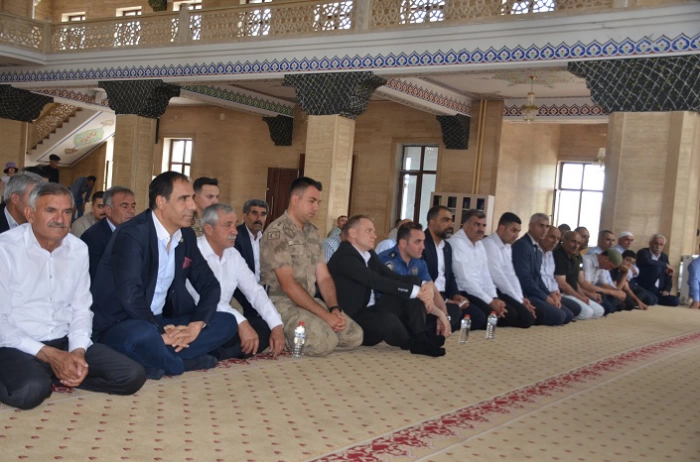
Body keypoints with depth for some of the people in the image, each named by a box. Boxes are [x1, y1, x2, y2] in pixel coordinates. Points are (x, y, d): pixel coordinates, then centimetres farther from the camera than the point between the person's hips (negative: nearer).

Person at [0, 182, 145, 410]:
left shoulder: (78, 249, 5)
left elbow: (81, 309, 9)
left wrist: (78, 350, -11)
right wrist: (48, 354, -19)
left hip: (64, 342, 6)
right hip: (18, 346, -5)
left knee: (132, 375, -11)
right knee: (31, 390, -38)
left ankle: (55, 376, -1)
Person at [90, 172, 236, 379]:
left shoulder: (186, 236, 5)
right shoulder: (131, 234, -18)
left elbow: (209, 285, 6)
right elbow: (130, 297, -29)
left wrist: (197, 323, -11)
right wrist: (160, 332, -25)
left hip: (160, 321, 7)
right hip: (118, 325, -7)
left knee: (227, 322, -4)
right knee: (144, 335, -40)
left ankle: (159, 361, -15)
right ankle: (186, 361, -9)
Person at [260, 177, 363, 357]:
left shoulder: (313, 232, 12)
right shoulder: (277, 232, -14)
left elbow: (323, 277, 10)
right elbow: (288, 285, -20)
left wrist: (334, 308, -10)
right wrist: (325, 315, -21)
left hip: (309, 301, 8)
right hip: (282, 303, -8)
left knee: (354, 336, -4)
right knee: (324, 342, -29)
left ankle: (294, 336, 9)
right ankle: (284, 337, 0)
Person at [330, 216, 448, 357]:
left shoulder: (370, 255, 12)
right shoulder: (344, 257, -17)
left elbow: (394, 277, 5)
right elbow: (378, 282, -26)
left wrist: (424, 287, -14)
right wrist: (417, 291, -24)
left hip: (373, 310, 10)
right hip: (354, 319, -9)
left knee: (413, 281, -1)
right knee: (389, 320, -39)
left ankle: (420, 337, -13)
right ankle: (412, 343, -6)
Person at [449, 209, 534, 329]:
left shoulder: (479, 244, 15)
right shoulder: (457, 243, -13)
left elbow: (485, 276, 12)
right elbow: (466, 280, -19)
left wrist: (494, 298, -6)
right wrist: (491, 301, -18)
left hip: (482, 292, 9)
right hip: (466, 293, -9)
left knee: (526, 316, -2)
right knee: (508, 315, -25)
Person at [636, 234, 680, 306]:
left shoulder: (664, 257, 16)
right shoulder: (643, 252, -4)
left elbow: (668, 276, 14)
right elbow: (647, 262, -29)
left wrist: (667, 290, -3)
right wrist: (666, 265, -16)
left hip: (658, 292, 6)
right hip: (644, 289, -6)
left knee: (676, 301, -18)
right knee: (657, 268, -26)